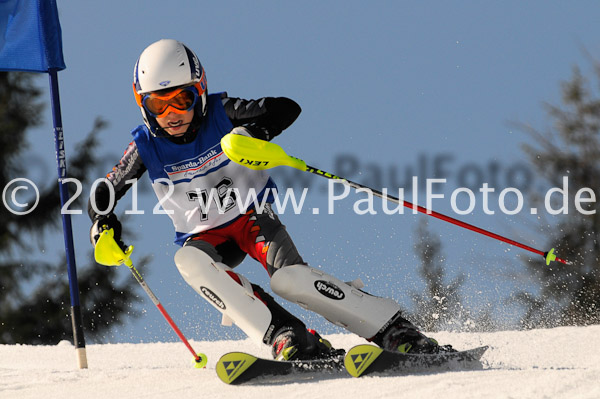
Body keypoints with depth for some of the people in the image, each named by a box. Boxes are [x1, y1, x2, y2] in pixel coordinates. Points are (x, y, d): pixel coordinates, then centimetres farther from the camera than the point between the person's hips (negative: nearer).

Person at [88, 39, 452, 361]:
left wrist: (257, 132, -38)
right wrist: (104, 225, -21)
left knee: (289, 277, -30)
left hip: (252, 215, -2)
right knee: (189, 261, -34)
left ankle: (399, 334, -25)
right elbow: (103, 196, 1)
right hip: (206, 237, 2)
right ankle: (289, 338, -39)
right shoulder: (146, 147, -8)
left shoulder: (221, 113, -13)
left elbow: (287, 108, -19)